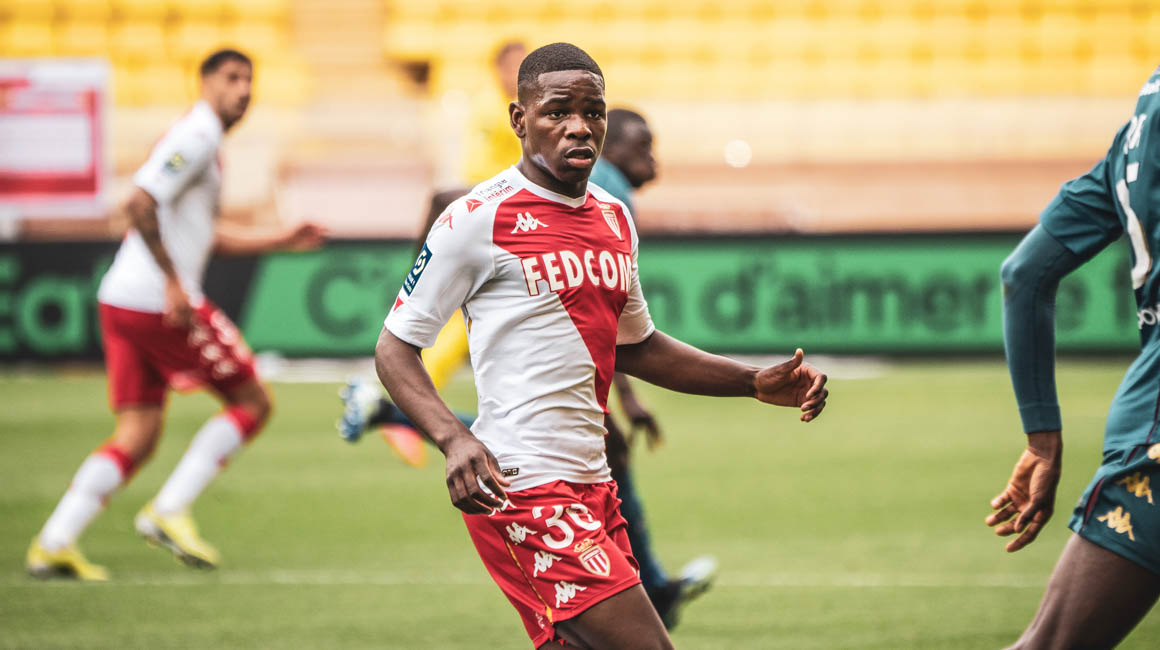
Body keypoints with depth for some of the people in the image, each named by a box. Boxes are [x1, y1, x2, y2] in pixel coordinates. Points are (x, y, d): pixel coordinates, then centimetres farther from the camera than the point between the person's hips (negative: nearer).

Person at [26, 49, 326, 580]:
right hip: (156, 300, -9)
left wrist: (280, 241, 31)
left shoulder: (204, 142, 23)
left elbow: (205, 236, 33)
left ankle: (53, 543, -3)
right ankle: (168, 511, -2)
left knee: (137, 437, 7)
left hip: (122, 301, 9)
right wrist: (173, 280, -21)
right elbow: (140, 205, -21)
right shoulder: (197, 135, -9)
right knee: (252, 402, 2)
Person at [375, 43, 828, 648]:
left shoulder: (614, 219, 16)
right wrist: (454, 439, -21)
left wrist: (757, 383, 19)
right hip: (520, 482, -8)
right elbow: (395, 346, -5)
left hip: (592, 484, 8)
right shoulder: (480, 218, -7)